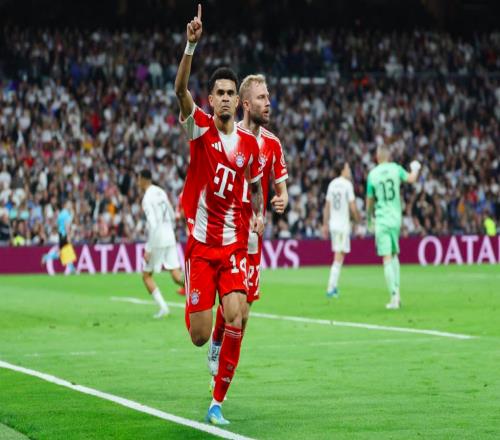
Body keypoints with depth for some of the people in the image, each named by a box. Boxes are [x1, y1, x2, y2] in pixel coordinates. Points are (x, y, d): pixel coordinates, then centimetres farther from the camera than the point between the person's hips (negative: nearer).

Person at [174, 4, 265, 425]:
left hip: (235, 244, 2)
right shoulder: (200, 127, -4)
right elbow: (181, 89, -23)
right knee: (199, 337, -4)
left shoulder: (250, 143, 5)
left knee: (235, 320, -17)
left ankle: (218, 402, -2)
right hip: (200, 244, -2)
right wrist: (191, 45, -36)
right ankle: (204, 321, 38)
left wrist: (259, 214, 2)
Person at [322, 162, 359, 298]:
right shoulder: (347, 184, -10)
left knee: (338, 255, 15)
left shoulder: (332, 184, 8)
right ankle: (331, 288, -8)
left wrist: (325, 225, 18)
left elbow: (327, 207, 12)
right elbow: (352, 207, -12)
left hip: (333, 224, 6)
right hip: (343, 225, -6)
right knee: (339, 257, -4)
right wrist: (358, 220, 4)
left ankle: (334, 287, 15)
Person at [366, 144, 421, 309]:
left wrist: (369, 217, 20)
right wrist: (415, 168, 36)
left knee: (387, 259, -5)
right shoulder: (396, 169, -1)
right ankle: (397, 293, 12)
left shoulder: (372, 174, -3)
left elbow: (370, 200, 3)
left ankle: (394, 296, -13)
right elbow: (411, 179, 14)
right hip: (396, 218, 3)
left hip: (381, 220, -3)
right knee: (394, 255, 18)